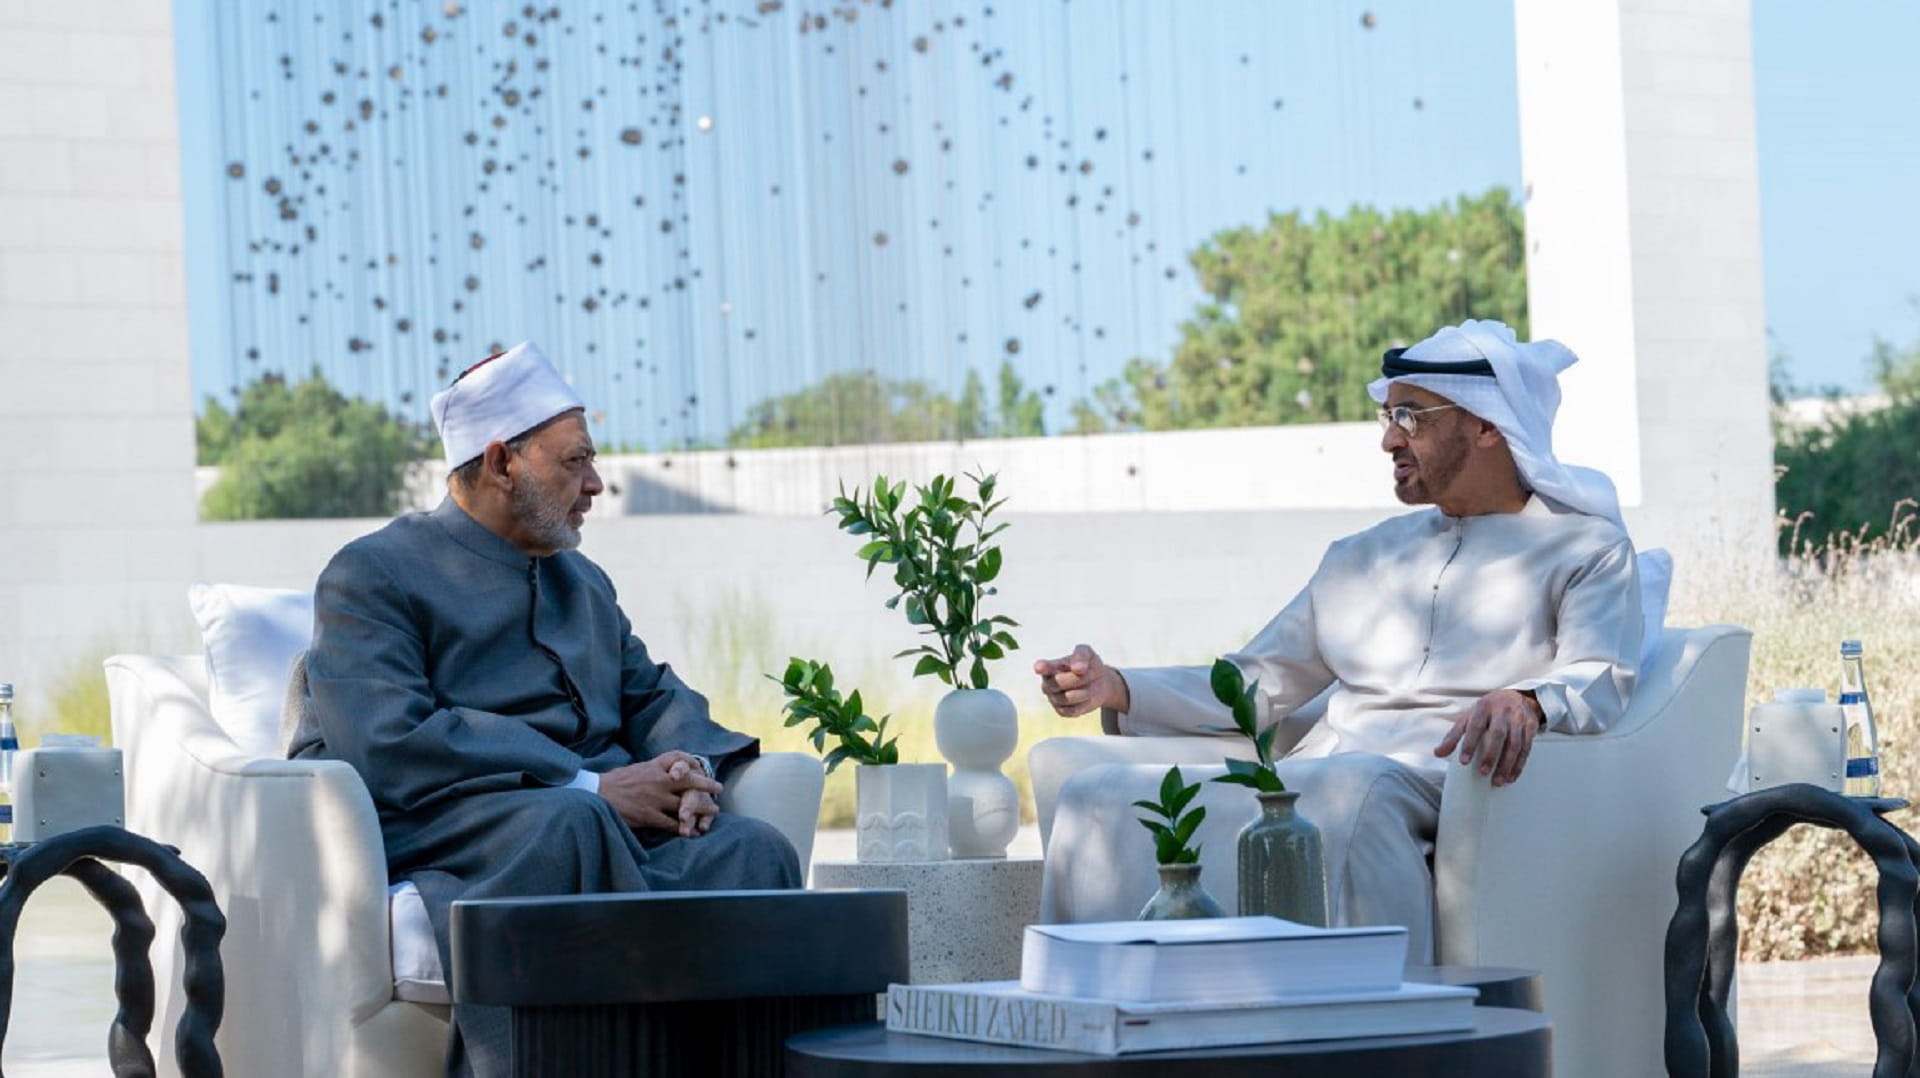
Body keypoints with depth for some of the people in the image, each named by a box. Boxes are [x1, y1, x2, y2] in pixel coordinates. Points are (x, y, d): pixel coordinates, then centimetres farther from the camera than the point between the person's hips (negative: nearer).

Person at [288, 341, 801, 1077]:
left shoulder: (583, 583, 29)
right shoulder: (373, 576, 4)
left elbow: (654, 695, 27)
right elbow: (388, 747, -10)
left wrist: (691, 767, -1)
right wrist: (588, 786, -16)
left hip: (609, 819, 6)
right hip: (435, 829, -6)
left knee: (751, 850, -26)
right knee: (568, 823, -40)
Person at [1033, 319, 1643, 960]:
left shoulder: (1586, 549, 14)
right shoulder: (1361, 558, 33)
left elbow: (1600, 683, -4)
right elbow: (1259, 680, 29)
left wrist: (1524, 705, -30)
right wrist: (1117, 690, 12)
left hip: (1445, 781, -5)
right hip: (1311, 780, 5)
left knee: (1349, 787, -43)